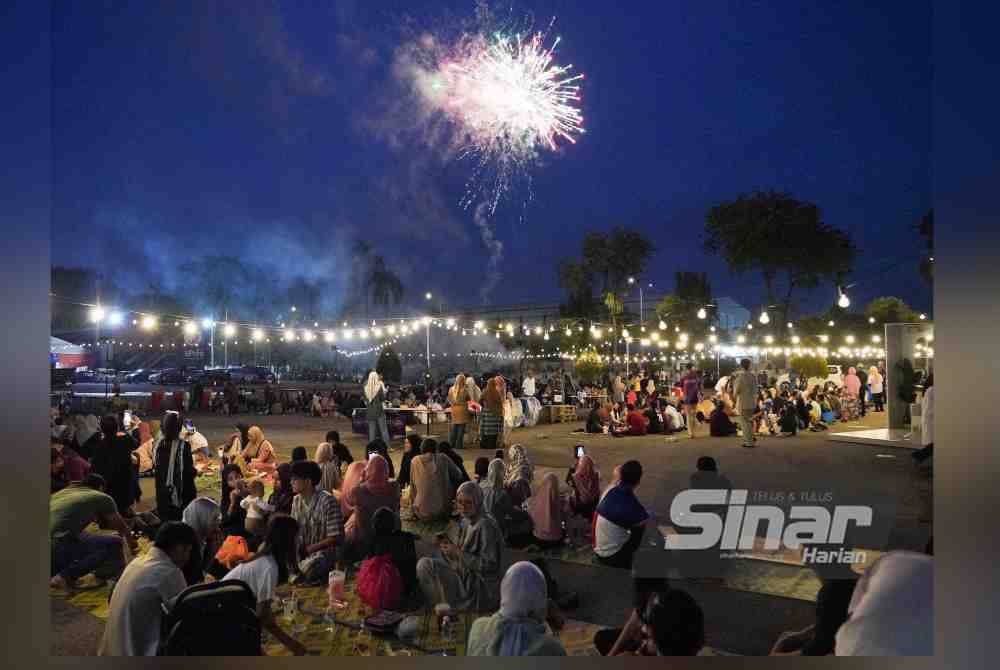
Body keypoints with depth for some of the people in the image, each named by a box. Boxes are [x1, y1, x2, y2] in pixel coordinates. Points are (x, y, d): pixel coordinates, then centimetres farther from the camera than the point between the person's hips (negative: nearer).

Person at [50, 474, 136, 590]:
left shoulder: (63, 491, 29)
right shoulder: (102, 498, 12)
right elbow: (121, 526, 28)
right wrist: (132, 544, 46)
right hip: (57, 546, -8)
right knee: (115, 544, 0)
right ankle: (65, 576, -6)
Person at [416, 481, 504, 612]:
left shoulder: (485, 525, -20)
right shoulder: (466, 522, 7)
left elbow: (488, 565, -22)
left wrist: (458, 553, -22)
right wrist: (449, 545, -5)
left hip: (480, 590, -9)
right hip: (467, 577, 9)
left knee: (425, 565, -15)